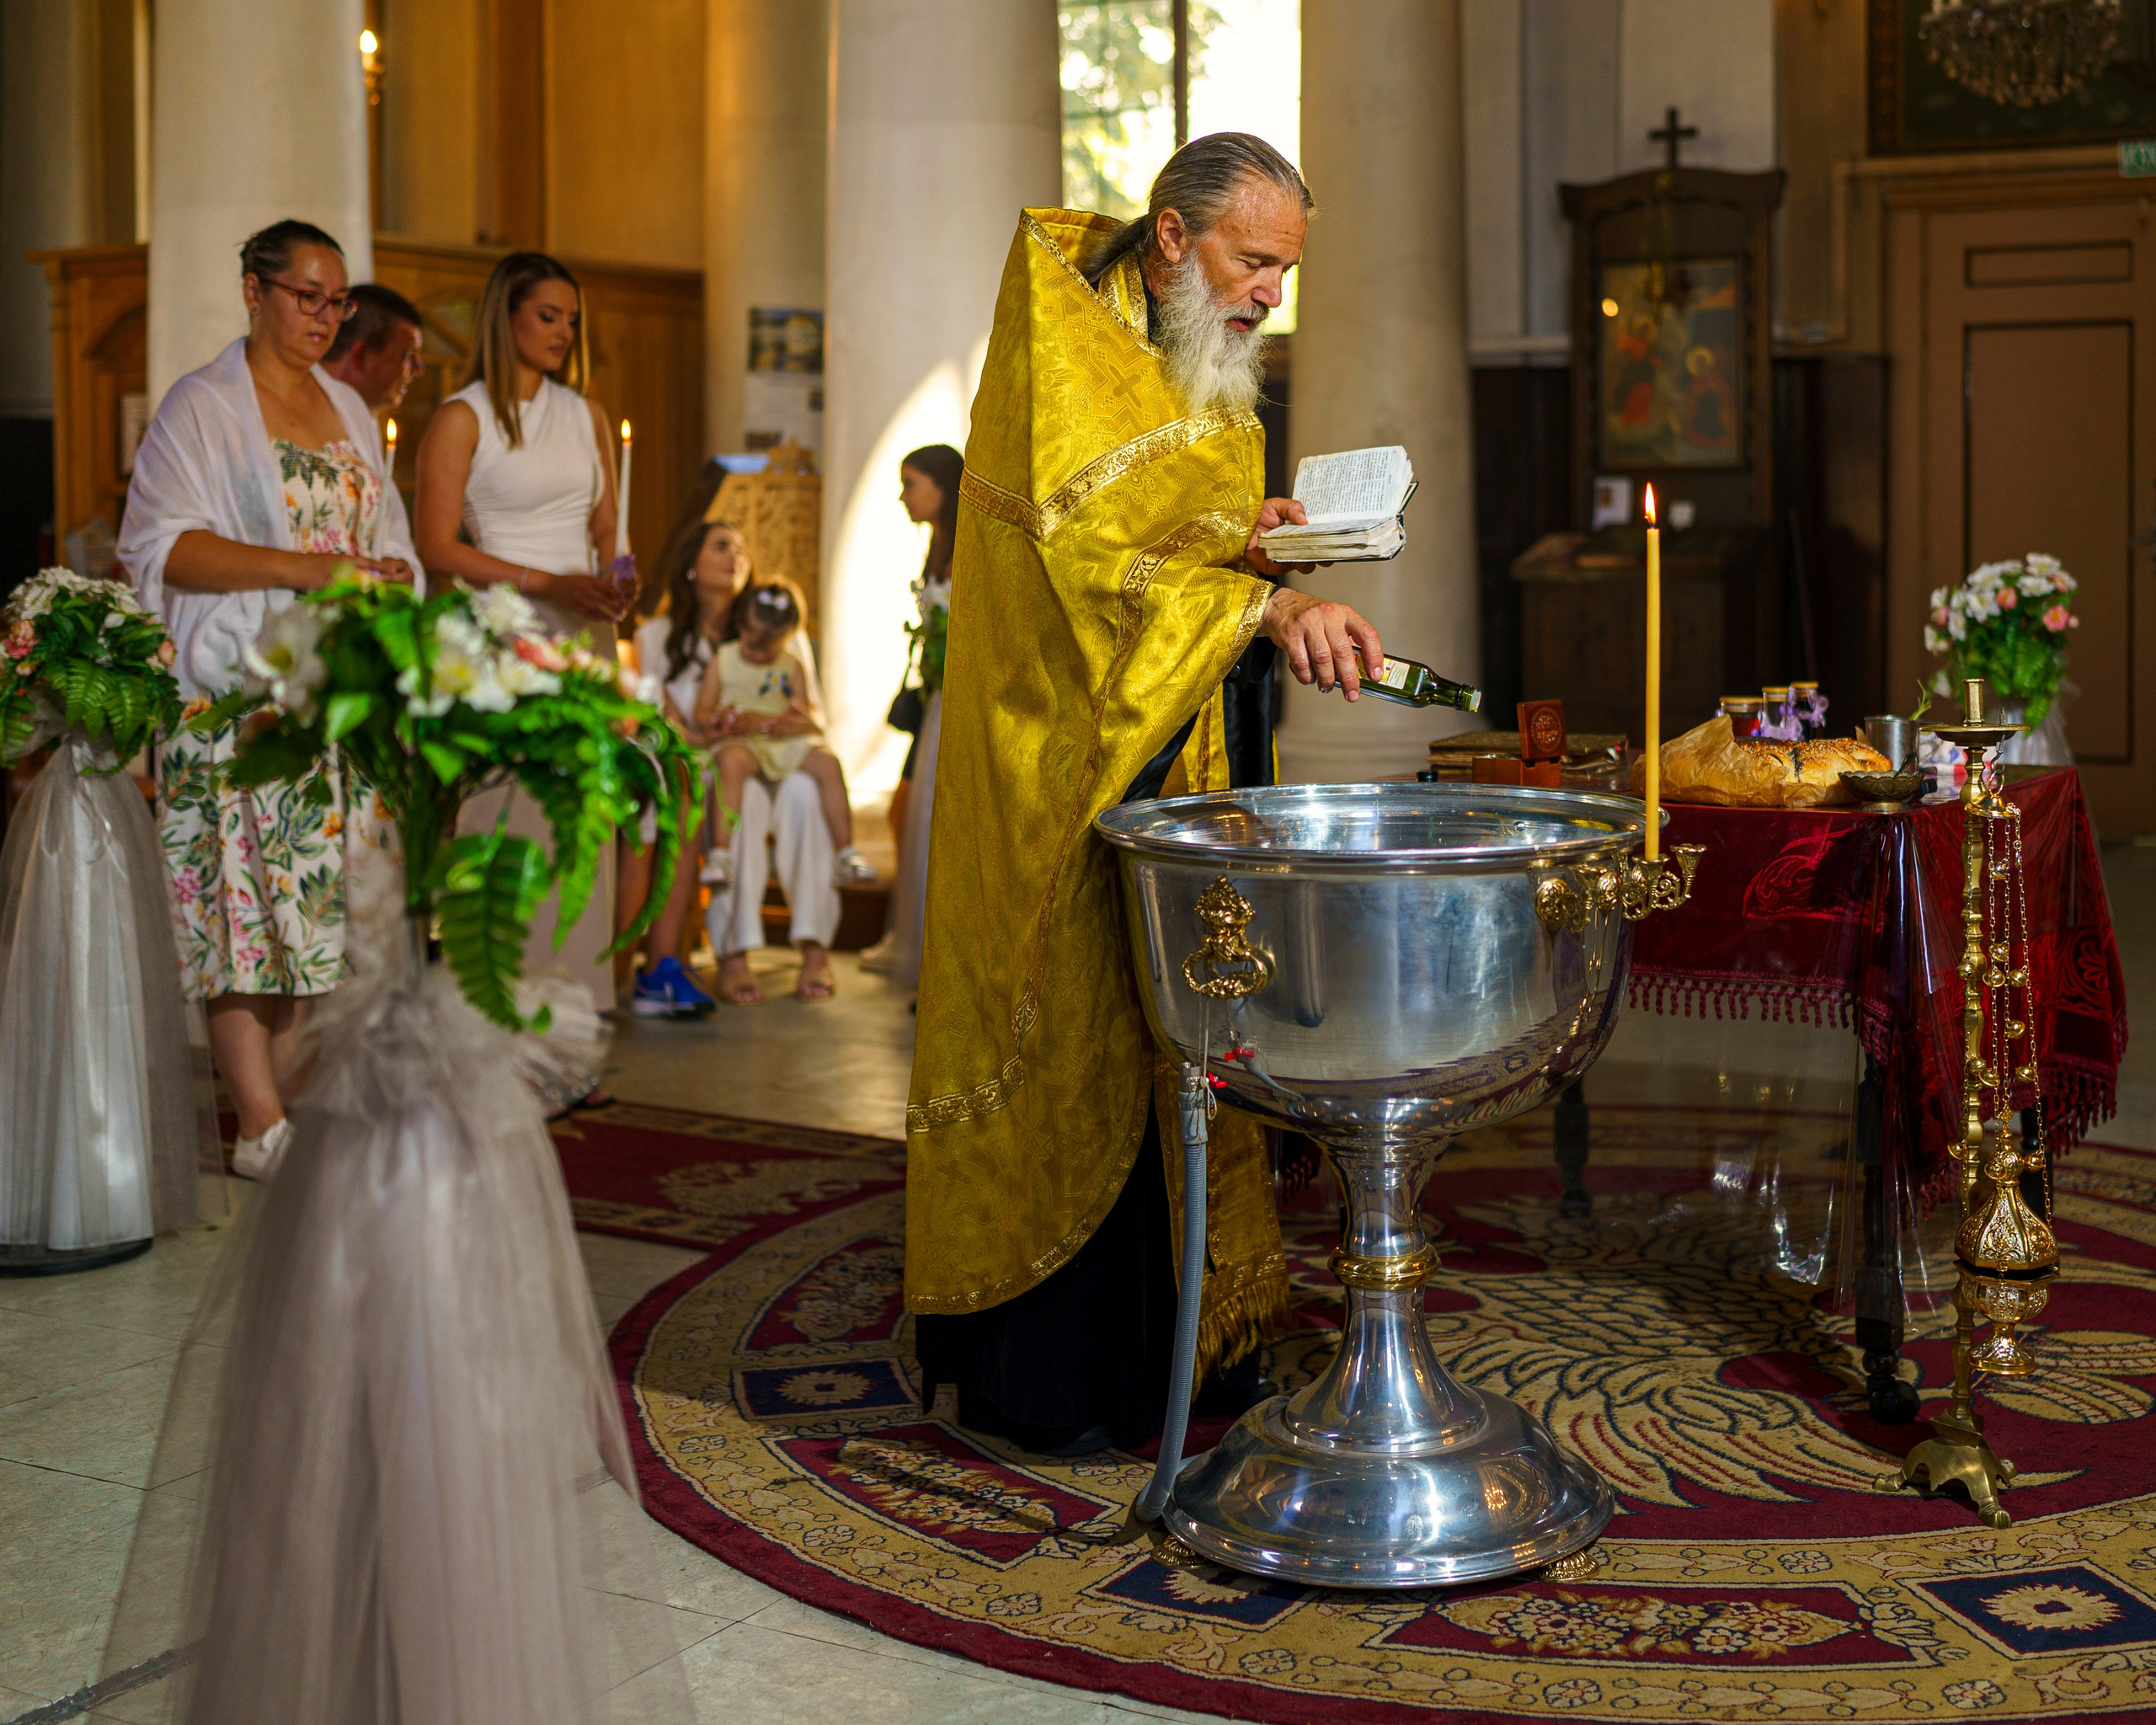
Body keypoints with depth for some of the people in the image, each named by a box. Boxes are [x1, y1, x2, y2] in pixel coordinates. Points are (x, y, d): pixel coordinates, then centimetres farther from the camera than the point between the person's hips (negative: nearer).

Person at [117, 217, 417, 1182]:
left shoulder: (347, 409, 18)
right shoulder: (201, 407, -1)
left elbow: (382, 535, 23)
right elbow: (165, 547, -10)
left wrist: (387, 578, 0)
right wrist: (305, 569, -17)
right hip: (236, 701, -6)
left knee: (318, 897, 1)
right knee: (246, 897, -8)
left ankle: (300, 1104, 5)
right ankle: (262, 1123, -5)